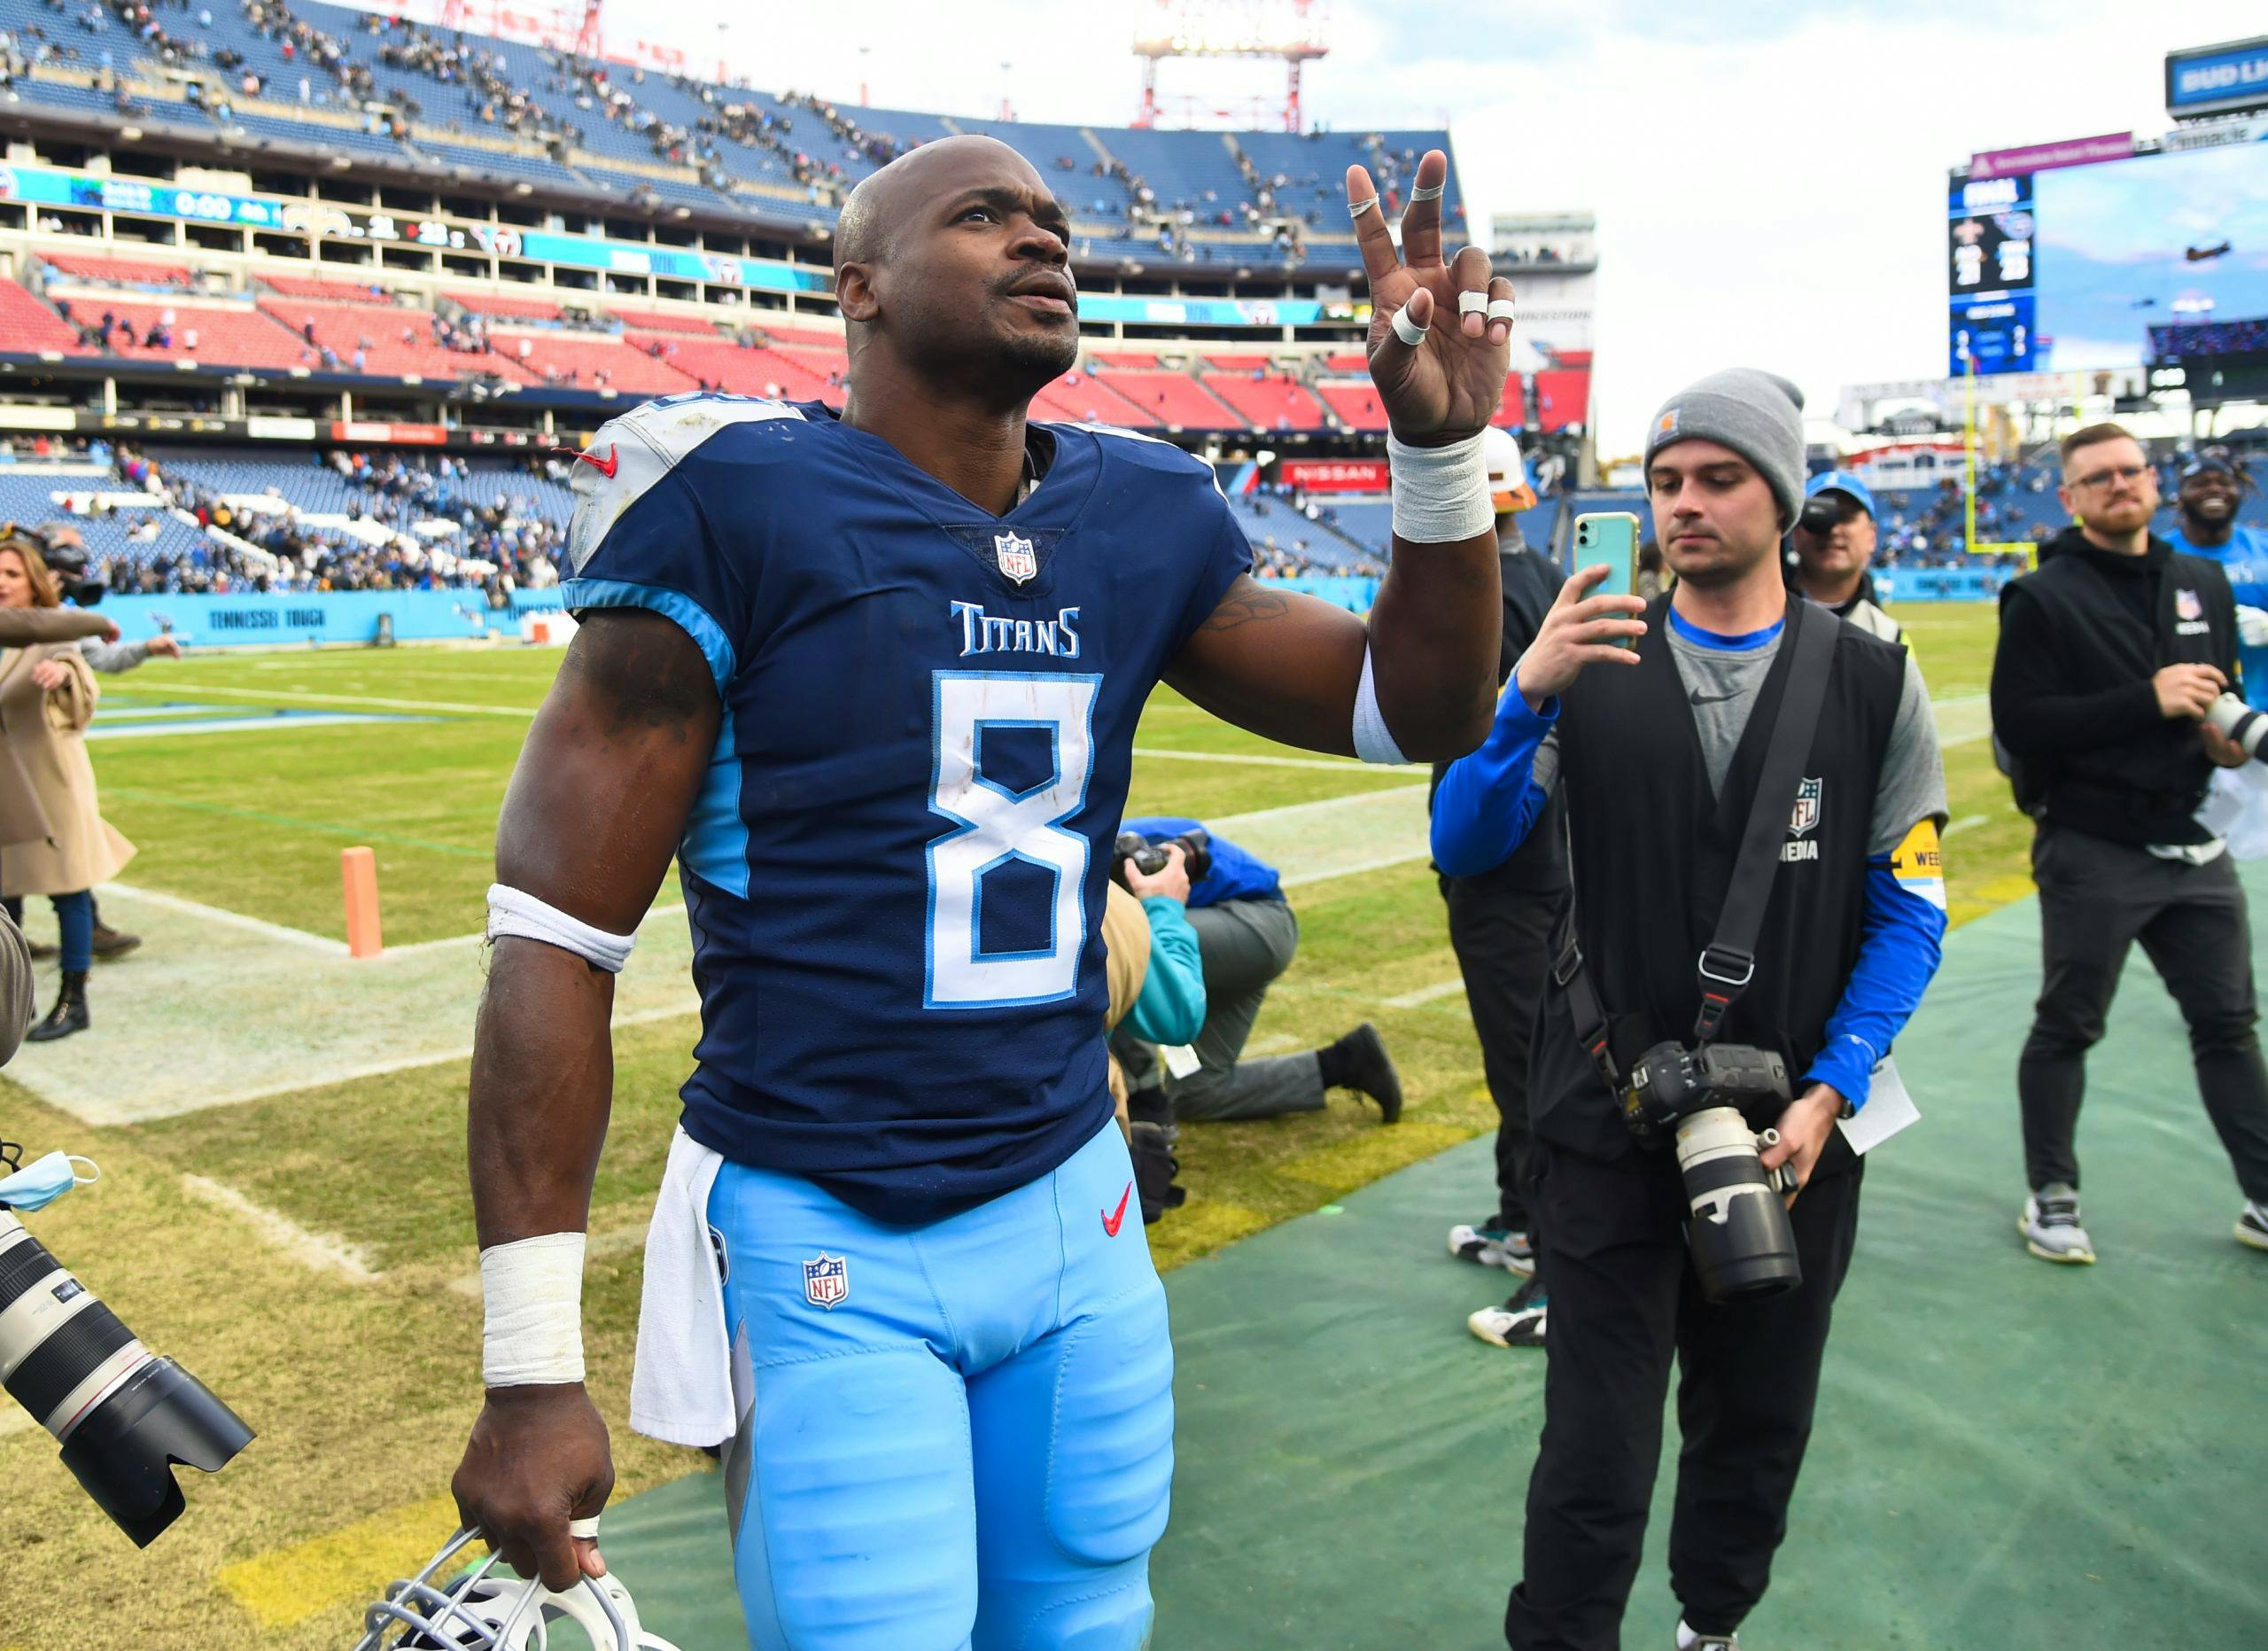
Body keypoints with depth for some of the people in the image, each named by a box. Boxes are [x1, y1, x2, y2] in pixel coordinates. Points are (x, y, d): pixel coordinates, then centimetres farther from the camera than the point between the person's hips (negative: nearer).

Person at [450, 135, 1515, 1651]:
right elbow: (556, 936, -13)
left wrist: (1442, 447, -6)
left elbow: (1416, 712, 11)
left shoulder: (1141, 518, 3)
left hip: (1074, 1202, 6)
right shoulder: (738, 505, -13)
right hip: (822, 1240, -5)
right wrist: (532, 1369, -13)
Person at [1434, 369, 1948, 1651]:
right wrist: (1525, 693, -24)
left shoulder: (1873, 682, 0)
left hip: (1796, 1126, 2)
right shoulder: (1590, 668, -1)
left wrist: (1832, 1089, -10)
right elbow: (1464, 848, -9)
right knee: (1595, 1451, 2)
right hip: (1608, 1122, -1)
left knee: (1758, 1427, 18)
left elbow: (1909, 908, 1)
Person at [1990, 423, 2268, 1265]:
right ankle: (2052, 1198, 20)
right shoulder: (2044, 597, -8)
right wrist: (2148, 700, -22)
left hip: (2189, 843, 6)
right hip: (2090, 849, -6)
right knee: (2067, 1028, 6)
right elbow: (2019, 723, -18)